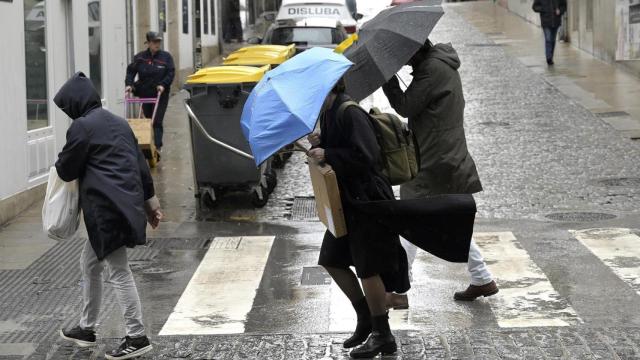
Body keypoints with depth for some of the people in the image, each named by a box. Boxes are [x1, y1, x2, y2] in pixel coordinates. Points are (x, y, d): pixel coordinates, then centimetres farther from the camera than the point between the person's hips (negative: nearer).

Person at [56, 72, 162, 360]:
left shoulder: (82, 127, -11)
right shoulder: (117, 122, 15)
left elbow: (67, 171, -5)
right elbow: (140, 163, 17)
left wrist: (59, 163, 18)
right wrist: (148, 199, 21)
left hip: (106, 207, -9)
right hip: (127, 203, 9)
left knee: (119, 272, -5)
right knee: (90, 262, 20)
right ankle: (87, 328, 29)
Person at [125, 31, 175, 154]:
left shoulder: (166, 56, -2)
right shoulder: (139, 57, 1)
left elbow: (171, 73, -4)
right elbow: (131, 71, 4)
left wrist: (163, 85, -18)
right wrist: (129, 84, -11)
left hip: (161, 94, -2)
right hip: (145, 94, 3)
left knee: (157, 121, -10)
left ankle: (157, 146, -13)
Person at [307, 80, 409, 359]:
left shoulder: (349, 113, -21)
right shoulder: (328, 113, 8)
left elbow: (366, 156, -27)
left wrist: (327, 154, -23)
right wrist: (320, 144, -1)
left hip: (368, 200, -10)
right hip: (347, 200, 10)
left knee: (368, 268, -1)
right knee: (332, 261, 15)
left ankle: (383, 336, 13)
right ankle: (365, 320, 29)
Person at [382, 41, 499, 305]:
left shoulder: (432, 69, -18)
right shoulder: (443, 64, 14)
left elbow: (405, 106, -18)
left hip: (432, 162, -10)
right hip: (451, 159, 10)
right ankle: (482, 279, 21)